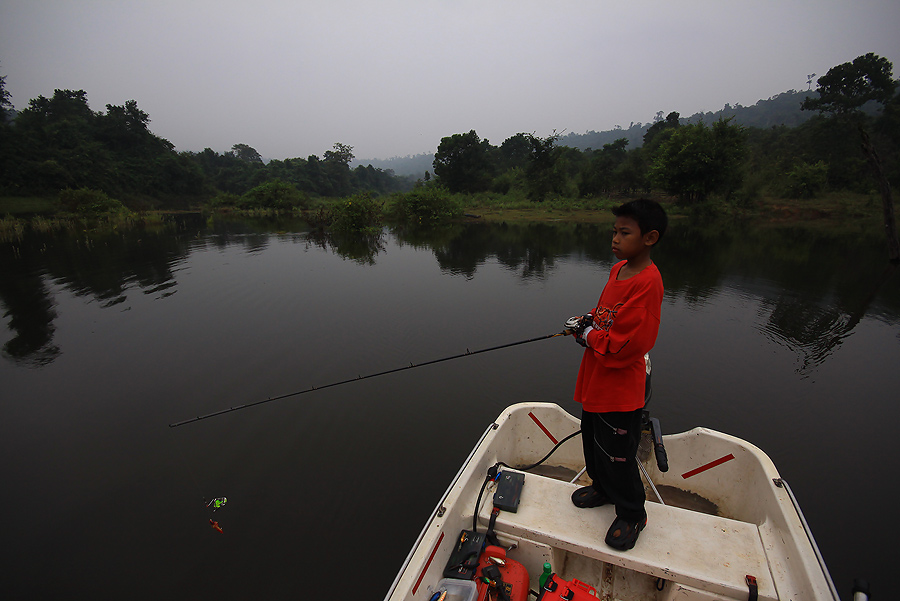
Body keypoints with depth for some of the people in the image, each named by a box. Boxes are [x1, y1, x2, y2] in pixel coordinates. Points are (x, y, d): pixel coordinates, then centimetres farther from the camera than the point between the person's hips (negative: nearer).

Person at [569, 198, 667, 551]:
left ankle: (632, 515, 33)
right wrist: (588, 322, 0)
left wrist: (588, 336, -15)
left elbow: (624, 345, -28)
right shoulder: (618, 269, 4)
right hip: (596, 380, 9)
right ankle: (603, 488, 49)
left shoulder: (647, 282, -24)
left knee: (616, 453, 8)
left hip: (620, 389, -9)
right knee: (592, 439, 24)